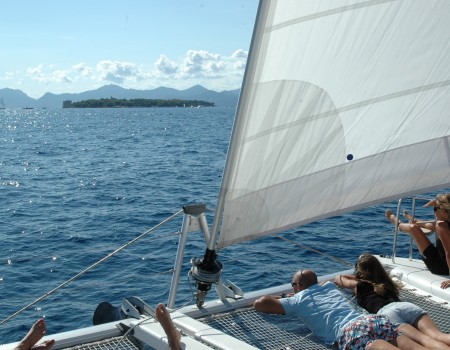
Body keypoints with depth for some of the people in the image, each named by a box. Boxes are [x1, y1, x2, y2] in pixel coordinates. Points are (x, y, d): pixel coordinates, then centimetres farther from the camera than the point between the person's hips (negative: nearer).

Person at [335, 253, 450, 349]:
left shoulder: (359, 285, 29)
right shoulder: (387, 283, 41)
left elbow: (338, 278, 49)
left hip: (386, 311, -4)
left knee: (424, 340, -26)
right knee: (438, 335, -18)